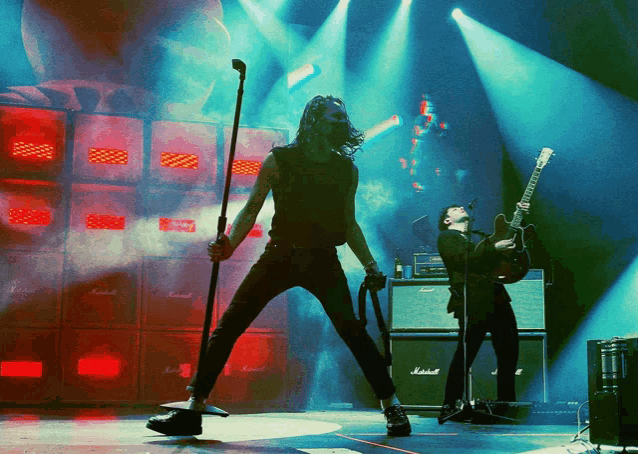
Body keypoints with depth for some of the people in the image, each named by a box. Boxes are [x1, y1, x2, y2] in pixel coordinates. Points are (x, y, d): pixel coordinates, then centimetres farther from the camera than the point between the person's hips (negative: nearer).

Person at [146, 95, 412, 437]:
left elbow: (349, 224, 18)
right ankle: (192, 410, 1)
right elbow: (251, 210, 2)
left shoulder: (347, 169, 8)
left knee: (352, 331, -13)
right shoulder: (279, 160, 1)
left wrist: (370, 267, 11)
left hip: (323, 261, 1)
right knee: (228, 326, -7)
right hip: (281, 255, 0)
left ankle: (391, 405, 4)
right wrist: (229, 246, -14)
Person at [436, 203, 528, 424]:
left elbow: (510, 235, 33)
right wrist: (494, 249, -17)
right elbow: (463, 260, -12)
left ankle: (506, 404, 18)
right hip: (473, 303, -7)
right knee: (465, 354, -10)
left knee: (509, 351, 7)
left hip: (497, 299, 8)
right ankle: (450, 406, -3)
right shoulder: (446, 237, 6)